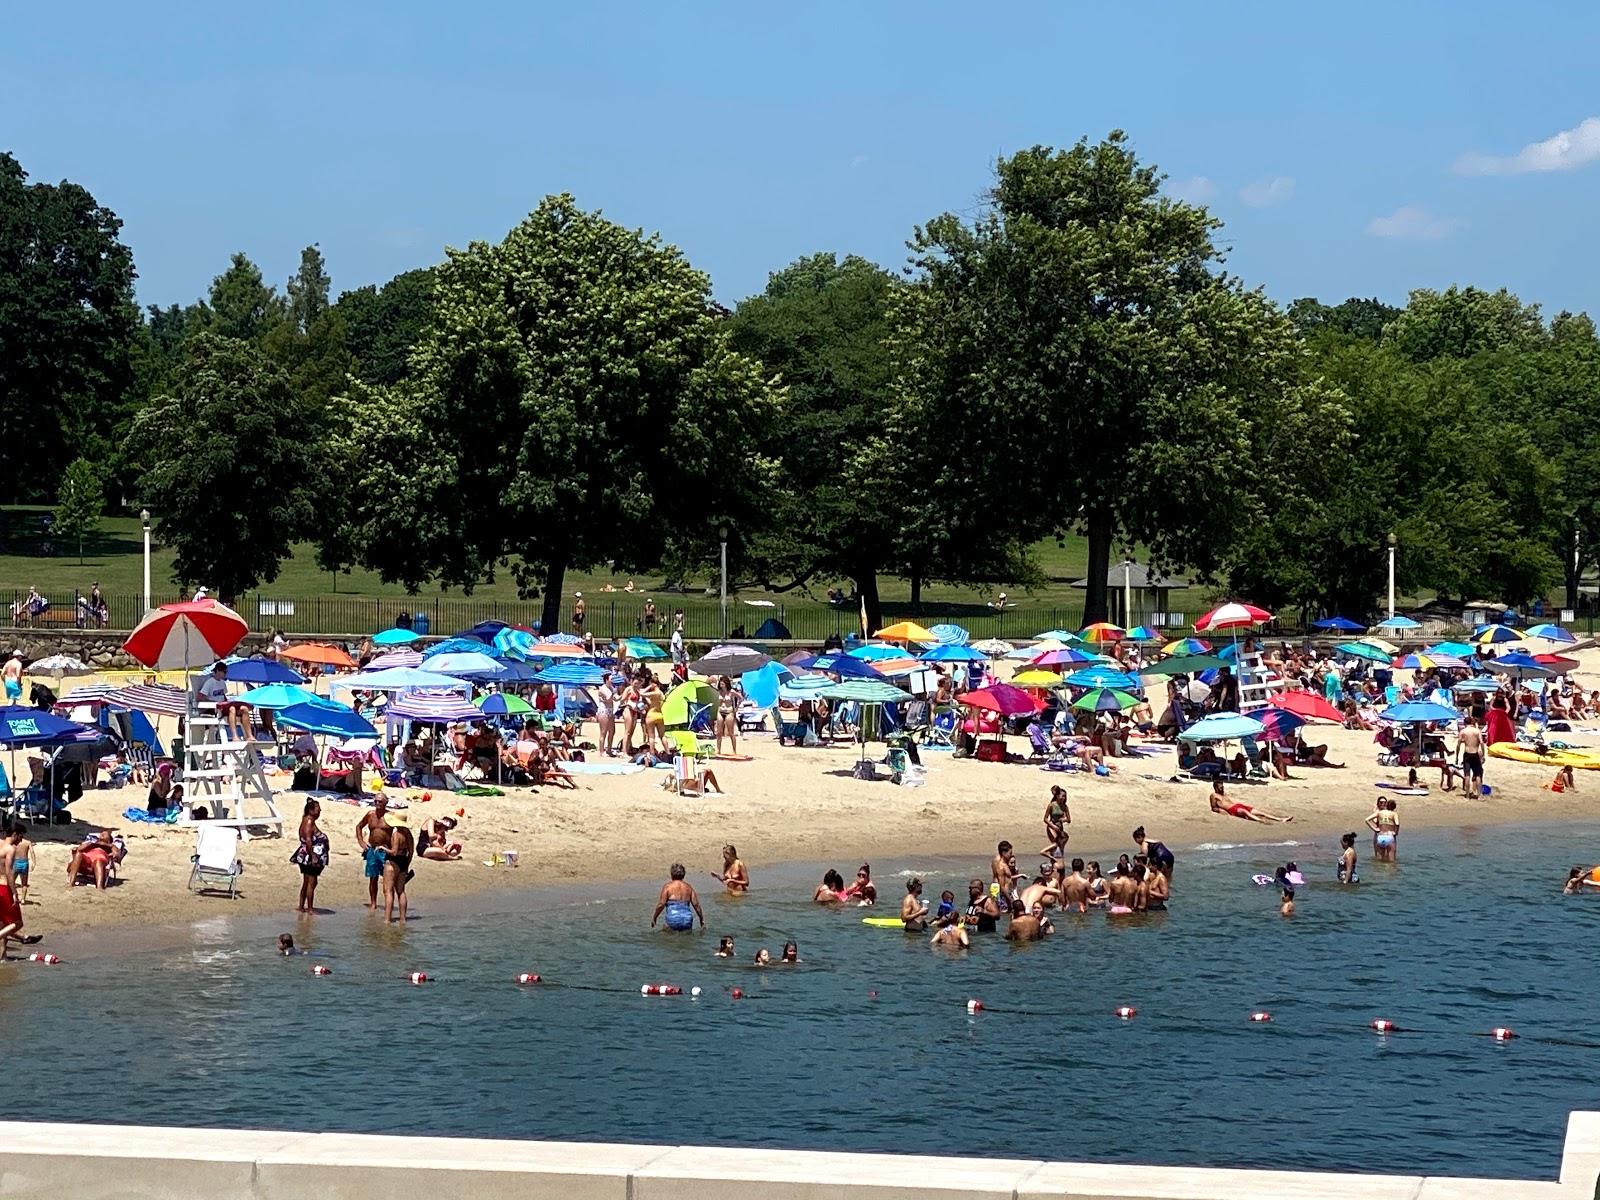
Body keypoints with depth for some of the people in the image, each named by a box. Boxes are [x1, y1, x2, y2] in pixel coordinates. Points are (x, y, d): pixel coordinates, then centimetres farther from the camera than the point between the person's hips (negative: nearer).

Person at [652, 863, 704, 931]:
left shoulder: (667, 886, 1)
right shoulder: (688, 886, 11)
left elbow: (661, 904, -3)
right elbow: (696, 904, 9)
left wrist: (654, 917, 9)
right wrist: (702, 918, 20)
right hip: (687, 919, 4)